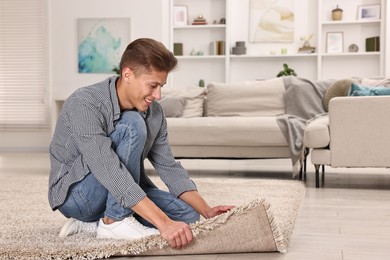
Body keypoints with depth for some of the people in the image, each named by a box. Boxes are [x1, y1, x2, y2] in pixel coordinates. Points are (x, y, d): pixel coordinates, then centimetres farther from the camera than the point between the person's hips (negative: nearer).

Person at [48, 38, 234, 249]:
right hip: (76, 195, -7)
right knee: (132, 126, -27)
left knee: (186, 215, -10)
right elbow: (110, 173, -38)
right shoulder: (84, 104, -28)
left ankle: (93, 223, -1)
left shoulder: (154, 112, -7)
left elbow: (168, 167, -2)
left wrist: (206, 211, -16)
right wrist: (163, 222, -44)